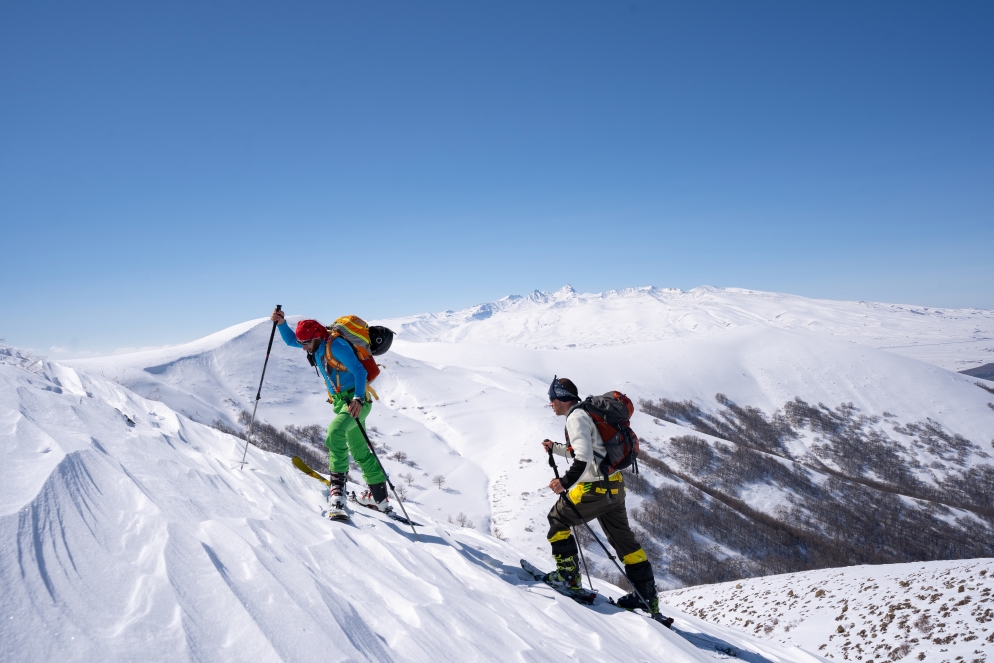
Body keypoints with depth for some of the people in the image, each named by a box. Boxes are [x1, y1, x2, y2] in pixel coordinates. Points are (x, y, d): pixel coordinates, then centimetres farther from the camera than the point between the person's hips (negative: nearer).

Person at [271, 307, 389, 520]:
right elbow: (290, 339, 21)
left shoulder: (335, 345, -20)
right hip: (340, 400, 10)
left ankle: (337, 486, -30)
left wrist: (358, 399, -38)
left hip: (356, 400, -10)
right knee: (359, 451, 15)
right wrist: (281, 323, 2)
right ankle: (379, 496, 26)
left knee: (335, 432, -32)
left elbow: (359, 371, -25)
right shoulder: (317, 344, 6)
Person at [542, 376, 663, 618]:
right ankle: (648, 596, 19)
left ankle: (567, 575, 8)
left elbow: (584, 456, -26)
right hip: (614, 486, 10)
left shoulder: (576, 417, -13)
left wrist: (566, 482, -33)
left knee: (558, 519, 7)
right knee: (623, 538, 15)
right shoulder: (587, 414, 17)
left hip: (596, 488, -10)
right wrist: (555, 448, 25)